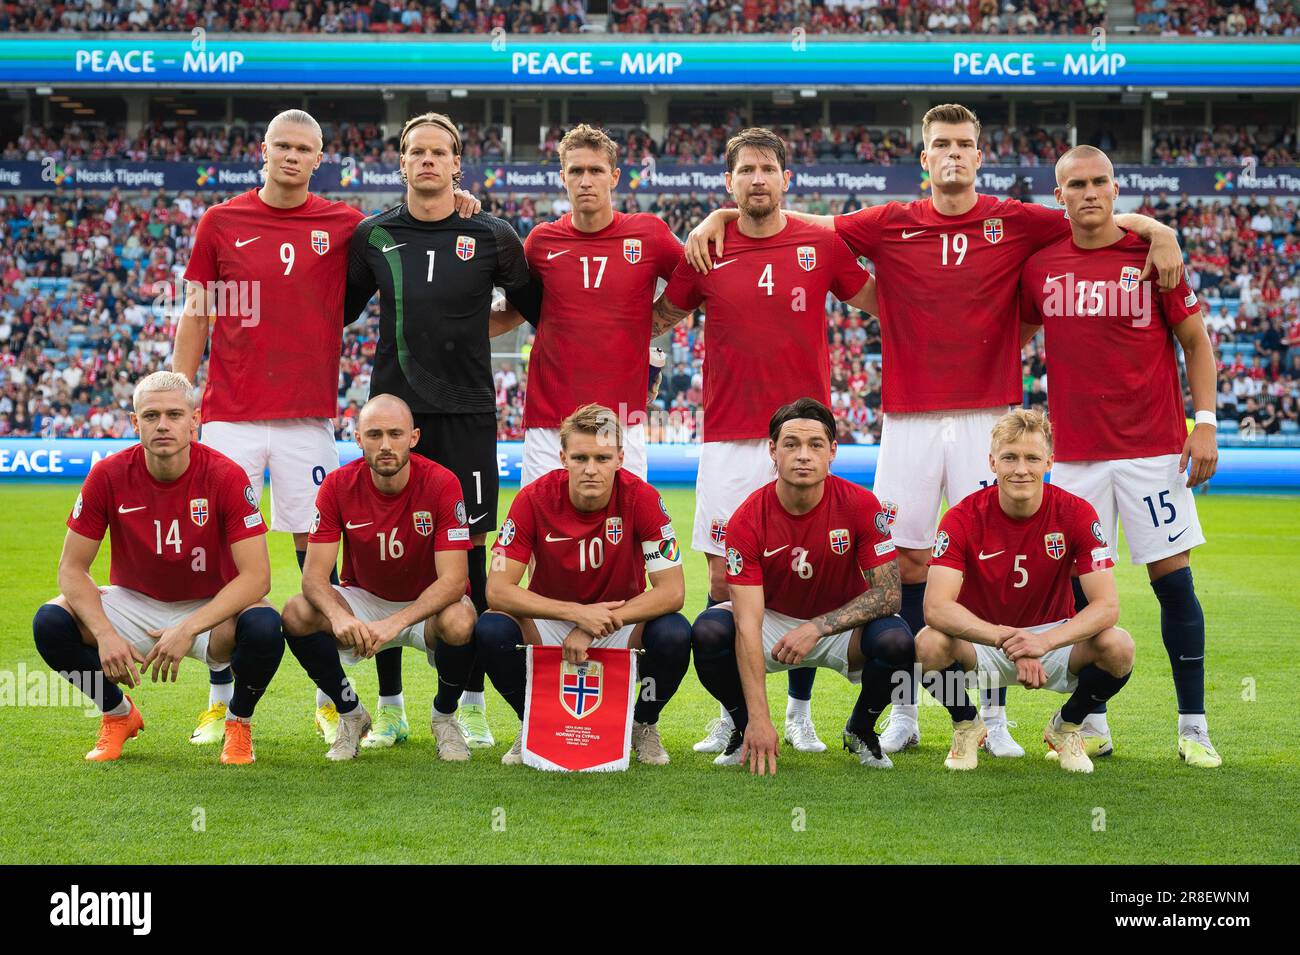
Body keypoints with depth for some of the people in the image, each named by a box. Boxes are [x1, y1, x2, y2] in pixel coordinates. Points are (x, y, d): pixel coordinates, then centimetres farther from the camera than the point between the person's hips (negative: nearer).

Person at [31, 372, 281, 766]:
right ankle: (118, 714, 5)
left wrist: (188, 629, -34)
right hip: (135, 602, 2)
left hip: (210, 608, -2)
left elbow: (256, 576, -24)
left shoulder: (225, 477, -21)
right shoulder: (109, 475, -15)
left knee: (263, 626, -35)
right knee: (51, 622, -24)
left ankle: (238, 721, -1)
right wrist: (105, 634, -28)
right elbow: (72, 568, -11)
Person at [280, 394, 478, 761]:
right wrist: (338, 615, -42)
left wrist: (396, 622, -42)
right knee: (297, 614, -26)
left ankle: (444, 716, -4)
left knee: (459, 621, -37)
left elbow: (453, 579, -26)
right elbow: (314, 575, -18)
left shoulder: (441, 484, -21)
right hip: (363, 600, 2)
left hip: (427, 605, -2)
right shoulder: (338, 486, -15)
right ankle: (350, 714, -1)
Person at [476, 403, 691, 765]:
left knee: (674, 633, -31)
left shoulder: (641, 498, -19)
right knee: (492, 629, -29)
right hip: (549, 623, 0)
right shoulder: (535, 499, -18)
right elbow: (497, 589, -22)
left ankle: (644, 725, 2)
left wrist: (597, 624, -29)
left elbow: (672, 590, -21)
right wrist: (578, 612, -32)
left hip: (623, 624, 0)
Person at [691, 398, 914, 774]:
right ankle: (745, 730, 0)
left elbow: (889, 592, -18)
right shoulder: (747, 520, -22)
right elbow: (748, 623, -27)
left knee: (895, 640, -31)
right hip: (773, 621, 0)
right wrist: (759, 719, -35)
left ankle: (861, 729, 1)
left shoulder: (860, 505, -20)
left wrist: (819, 626, -31)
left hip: (842, 626, 0)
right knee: (709, 631, -29)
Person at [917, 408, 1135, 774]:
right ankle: (966, 726, 0)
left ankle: (1066, 727, 4)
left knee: (1119, 647, -29)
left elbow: (1107, 605, -22)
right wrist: (1007, 640, -44)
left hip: (1054, 638, 1)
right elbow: (936, 606, -30)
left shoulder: (1075, 514, -15)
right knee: (930, 644, -33)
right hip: (981, 639, -1)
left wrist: (1044, 641, -39)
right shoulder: (963, 517, -18)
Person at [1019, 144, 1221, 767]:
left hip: (1152, 449, -2)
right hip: (1075, 453, 2)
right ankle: (1093, 726, 16)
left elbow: (1195, 341, 3)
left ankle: (1193, 727, 6)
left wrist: (1205, 423, -4)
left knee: (1173, 580, -3)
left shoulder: (1151, 255, -2)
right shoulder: (1040, 268, 5)